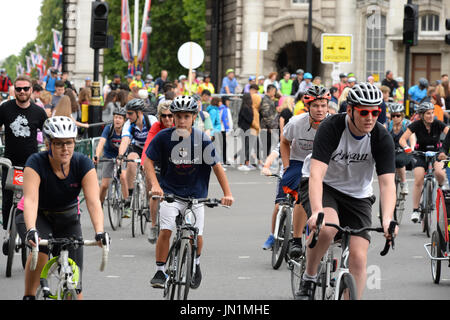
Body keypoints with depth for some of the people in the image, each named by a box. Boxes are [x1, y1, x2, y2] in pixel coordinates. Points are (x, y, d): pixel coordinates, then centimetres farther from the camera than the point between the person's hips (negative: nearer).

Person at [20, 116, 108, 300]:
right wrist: (31, 230, -56)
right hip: (40, 217, -2)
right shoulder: (36, 163, -26)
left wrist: (99, 232, -46)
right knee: (40, 251, -33)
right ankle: (28, 296, -16)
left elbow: (93, 202, -30)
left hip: (68, 219, 2)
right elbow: (30, 200, -39)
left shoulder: (83, 164, -21)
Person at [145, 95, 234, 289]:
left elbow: (217, 167, -3)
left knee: (196, 235, -5)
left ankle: (196, 265, 25)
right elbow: (148, 160, -4)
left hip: (195, 194, 0)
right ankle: (160, 272, -2)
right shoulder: (164, 137, -10)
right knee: (165, 231, -15)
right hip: (170, 192, 0)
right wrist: (155, 185, -18)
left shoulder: (202, 140, -10)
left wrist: (227, 193, -9)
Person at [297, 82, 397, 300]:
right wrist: (317, 212, -50)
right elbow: (316, 174, -35)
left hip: (357, 196, 3)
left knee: (358, 257, -12)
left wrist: (387, 219, -42)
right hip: (322, 186, -3)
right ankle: (308, 278, -10)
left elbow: (387, 183, -24)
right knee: (327, 226, -34)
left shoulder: (382, 138, -18)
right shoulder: (331, 128, -25)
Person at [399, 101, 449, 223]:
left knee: (439, 173, -30)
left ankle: (442, 186, 6)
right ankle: (415, 210, -7)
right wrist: (406, 147, -43)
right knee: (418, 181, -17)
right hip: (420, 155, 0)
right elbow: (402, 139, -21)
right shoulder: (416, 125, -15)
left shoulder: (438, 124, -14)